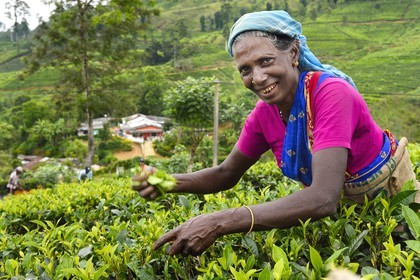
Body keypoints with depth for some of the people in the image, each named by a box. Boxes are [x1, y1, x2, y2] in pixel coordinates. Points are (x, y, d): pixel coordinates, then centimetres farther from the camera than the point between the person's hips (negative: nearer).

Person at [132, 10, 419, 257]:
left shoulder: (331, 94, -34)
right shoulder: (264, 113, -15)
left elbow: (324, 197, -45)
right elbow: (226, 174, -3)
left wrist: (218, 223, -51)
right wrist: (169, 181, -23)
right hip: (342, 203, 5)